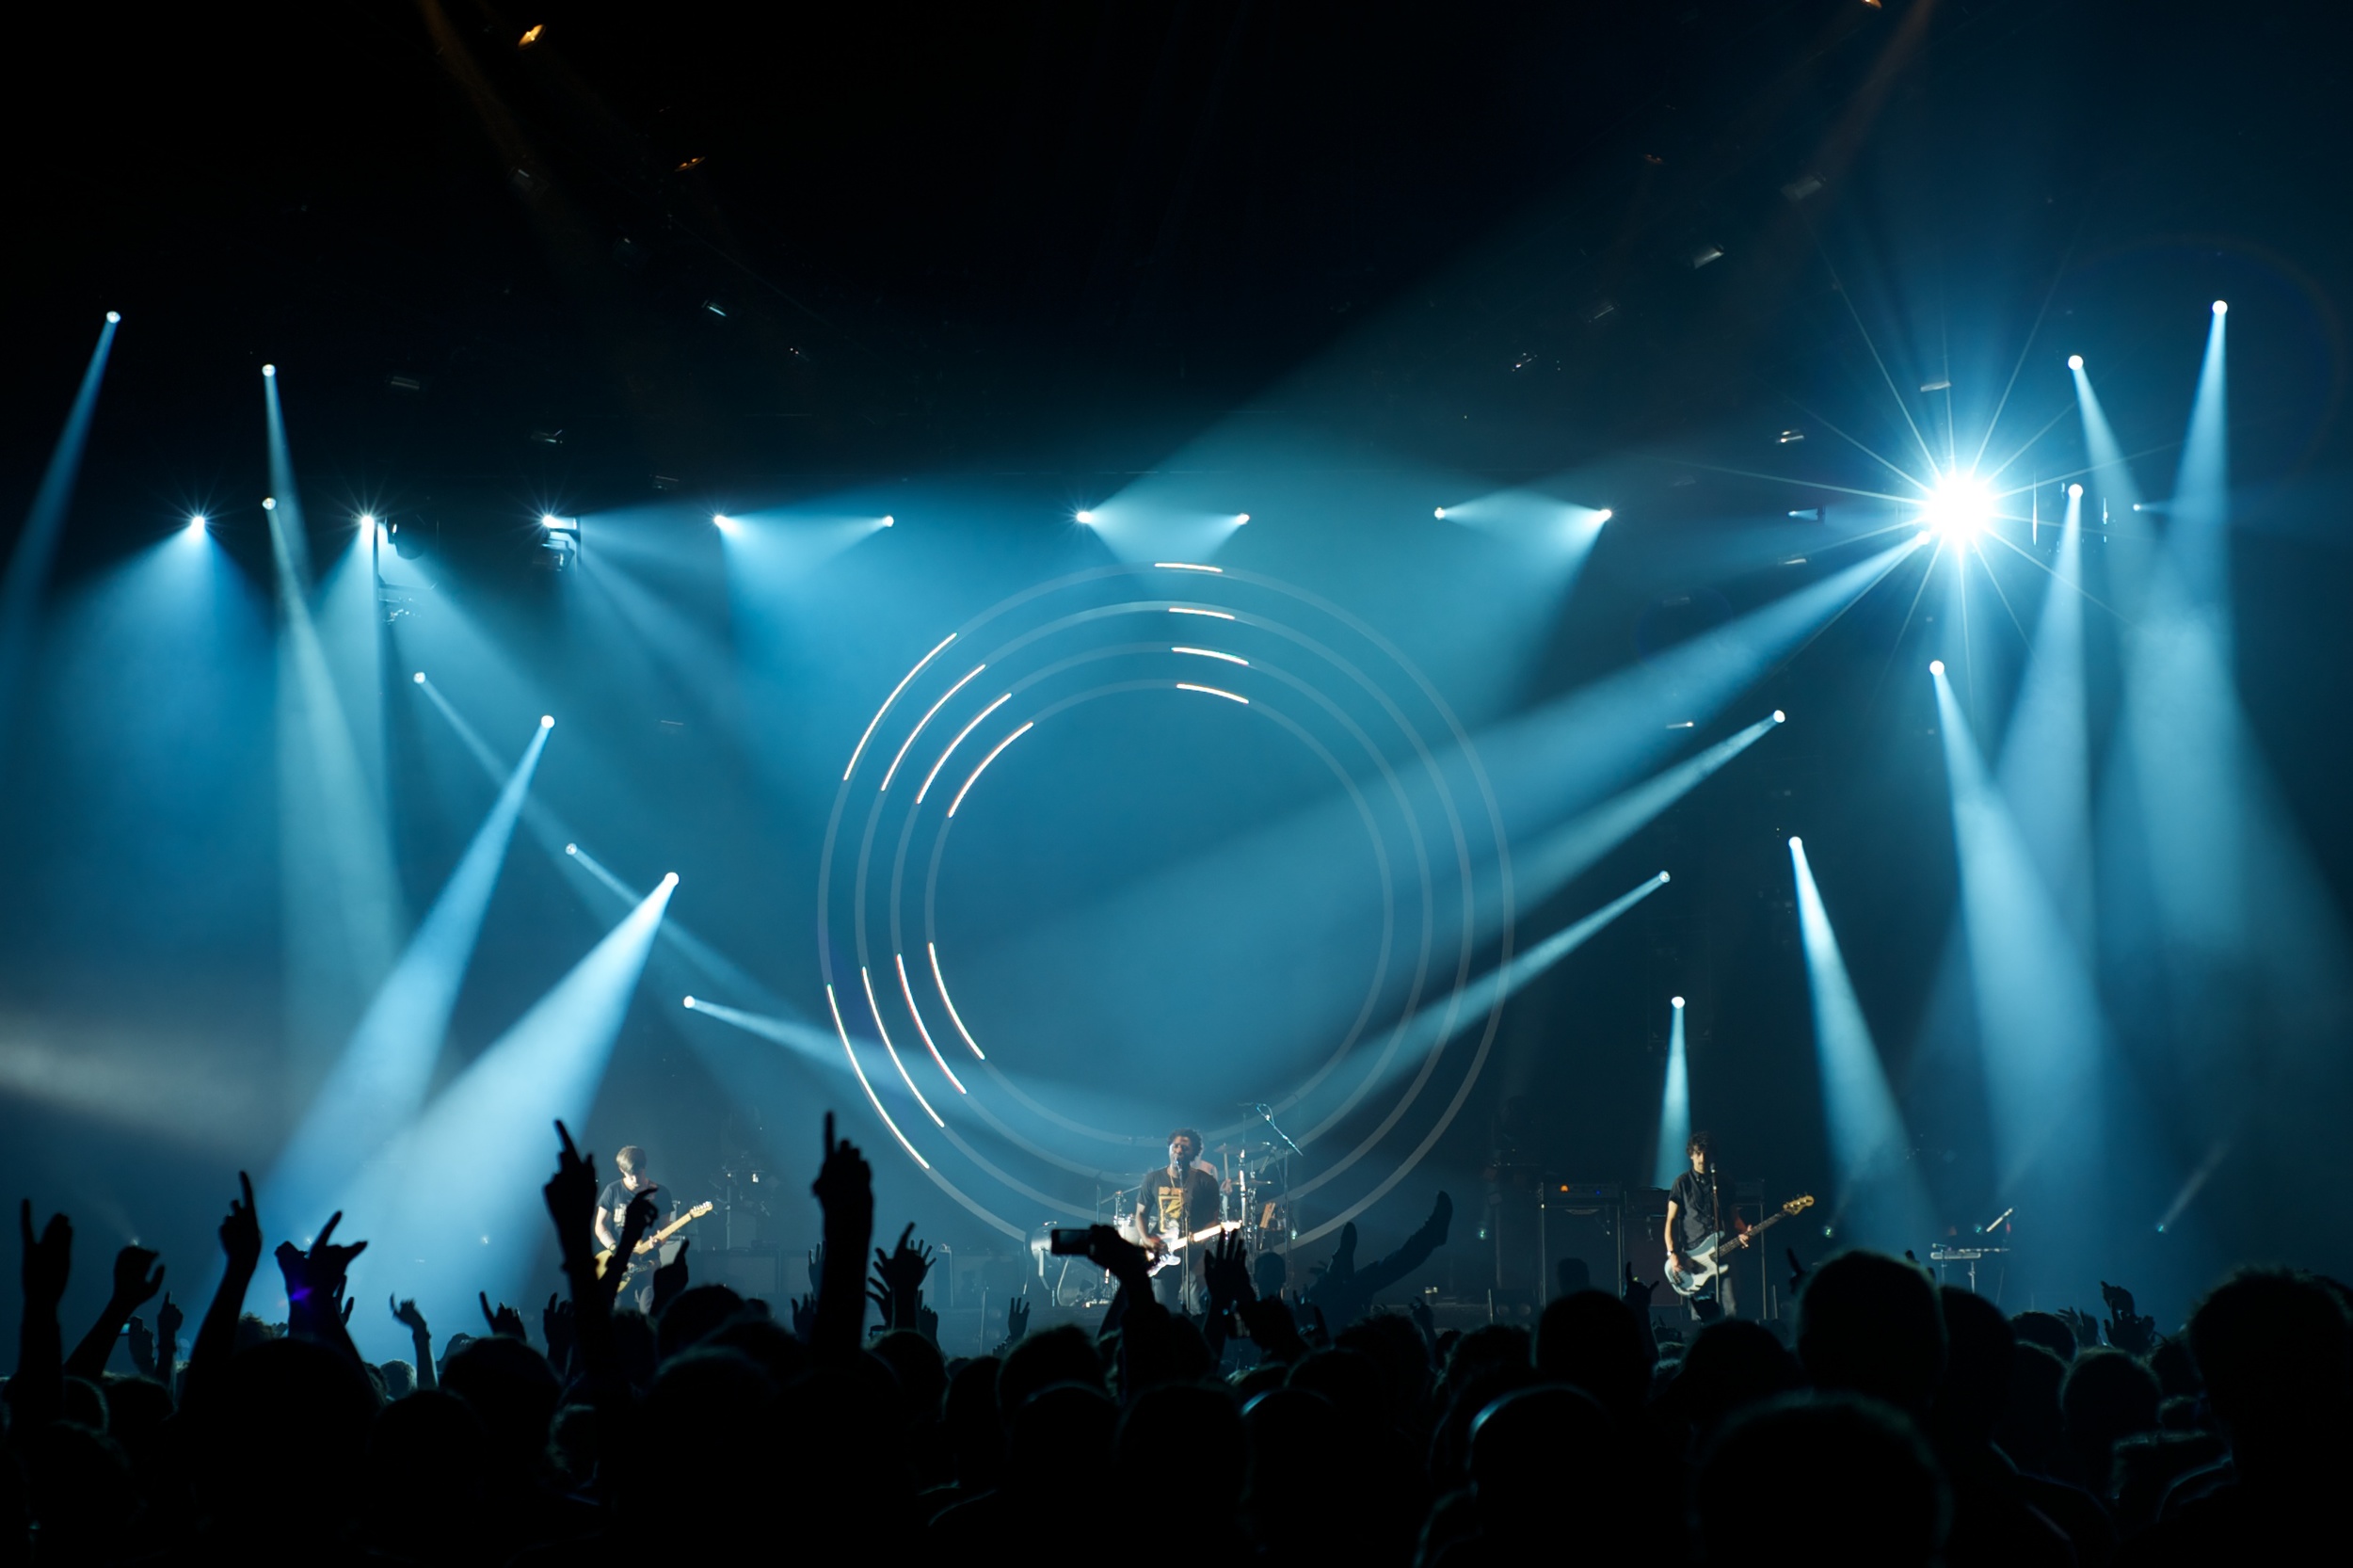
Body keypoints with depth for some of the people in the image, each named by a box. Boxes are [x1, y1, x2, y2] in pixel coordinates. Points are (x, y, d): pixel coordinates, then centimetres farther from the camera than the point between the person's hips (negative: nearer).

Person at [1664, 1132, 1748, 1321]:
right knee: (1700, 1316, -2)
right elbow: (1671, 1220, 1)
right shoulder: (1683, 1183, 2)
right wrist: (1672, 1254, -11)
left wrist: (1743, 1232, -2)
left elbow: (1731, 1214, 19)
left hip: (1722, 1254, 2)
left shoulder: (1722, 1181, 11)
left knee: (1732, 1311, -8)